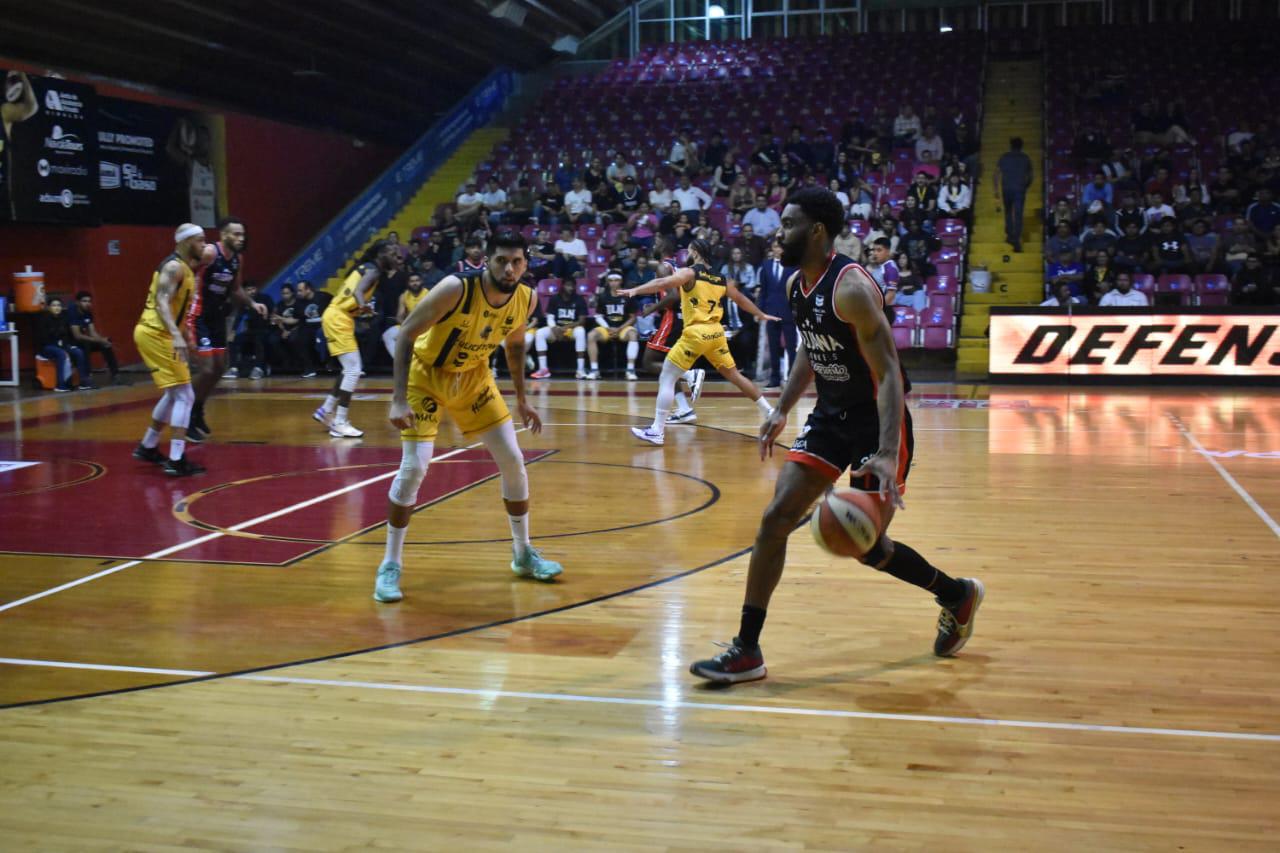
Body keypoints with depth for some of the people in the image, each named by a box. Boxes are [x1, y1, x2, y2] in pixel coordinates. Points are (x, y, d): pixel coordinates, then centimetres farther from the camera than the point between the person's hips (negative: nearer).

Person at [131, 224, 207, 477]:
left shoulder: (183, 268, 16)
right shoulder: (175, 266, -14)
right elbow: (162, 302, -26)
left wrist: (182, 336, 31)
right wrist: (176, 335, -38)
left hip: (154, 333, 10)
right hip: (155, 334, -10)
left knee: (174, 394, 22)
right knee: (184, 396, -11)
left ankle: (147, 447, 33)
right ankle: (176, 460, -13)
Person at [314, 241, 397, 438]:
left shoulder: (365, 268, 16)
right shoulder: (373, 271, -12)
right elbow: (358, 291, -31)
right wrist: (363, 306, -50)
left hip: (337, 316, 10)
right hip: (338, 318, -10)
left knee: (351, 368, 19)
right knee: (354, 369, -11)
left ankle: (326, 410, 25)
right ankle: (339, 423, -10)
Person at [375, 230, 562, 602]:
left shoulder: (527, 299, -14)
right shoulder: (456, 289, -31)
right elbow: (406, 334, -26)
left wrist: (521, 399, 8)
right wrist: (399, 399, -32)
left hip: (472, 376, 5)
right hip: (426, 373, -5)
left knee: (513, 460, 2)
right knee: (414, 467, -15)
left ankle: (523, 553, 19)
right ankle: (390, 565, 0)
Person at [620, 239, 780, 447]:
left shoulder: (690, 273, -3)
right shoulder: (721, 279, 16)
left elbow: (663, 283, -20)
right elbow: (742, 300, 30)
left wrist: (635, 291, -26)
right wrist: (762, 315, 45)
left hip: (697, 333, -6)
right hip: (716, 332, 7)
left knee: (667, 379, -4)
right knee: (734, 375, 21)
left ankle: (657, 431, -12)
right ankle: (771, 413, 25)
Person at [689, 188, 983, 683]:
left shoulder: (851, 288, -24)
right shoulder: (796, 286, 2)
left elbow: (888, 372, -28)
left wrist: (887, 454, -38)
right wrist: (782, 411, 14)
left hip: (876, 419, -8)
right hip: (830, 416, 8)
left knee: (869, 547, -1)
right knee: (776, 518, -3)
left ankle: (958, 595, 27)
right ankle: (746, 650, 2)